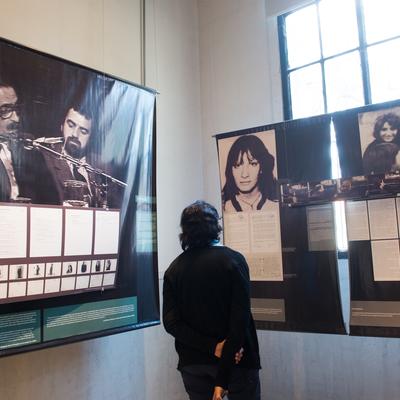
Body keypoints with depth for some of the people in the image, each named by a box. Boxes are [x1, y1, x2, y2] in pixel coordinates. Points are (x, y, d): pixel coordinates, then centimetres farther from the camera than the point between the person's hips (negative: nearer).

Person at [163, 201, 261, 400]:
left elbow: (171, 322, -8)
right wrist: (223, 377, -16)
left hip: (193, 362, 3)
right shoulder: (233, 260, -11)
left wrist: (213, 347, -12)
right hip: (236, 360, -3)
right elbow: (240, 320, -18)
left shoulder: (173, 269, -1)